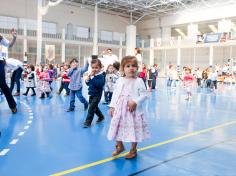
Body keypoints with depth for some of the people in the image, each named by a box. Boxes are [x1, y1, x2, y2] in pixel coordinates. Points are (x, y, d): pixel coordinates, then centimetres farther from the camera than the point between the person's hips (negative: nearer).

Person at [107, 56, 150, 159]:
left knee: (133, 129, 5)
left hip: (133, 111, -4)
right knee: (118, 129, 13)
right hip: (119, 110, 4)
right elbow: (115, 94, 9)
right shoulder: (119, 81, 5)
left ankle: (133, 150, 27)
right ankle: (120, 146, 38)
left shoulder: (139, 81, -6)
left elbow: (144, 95, -8)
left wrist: (135, 102, -21)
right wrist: (112, 106, 4)